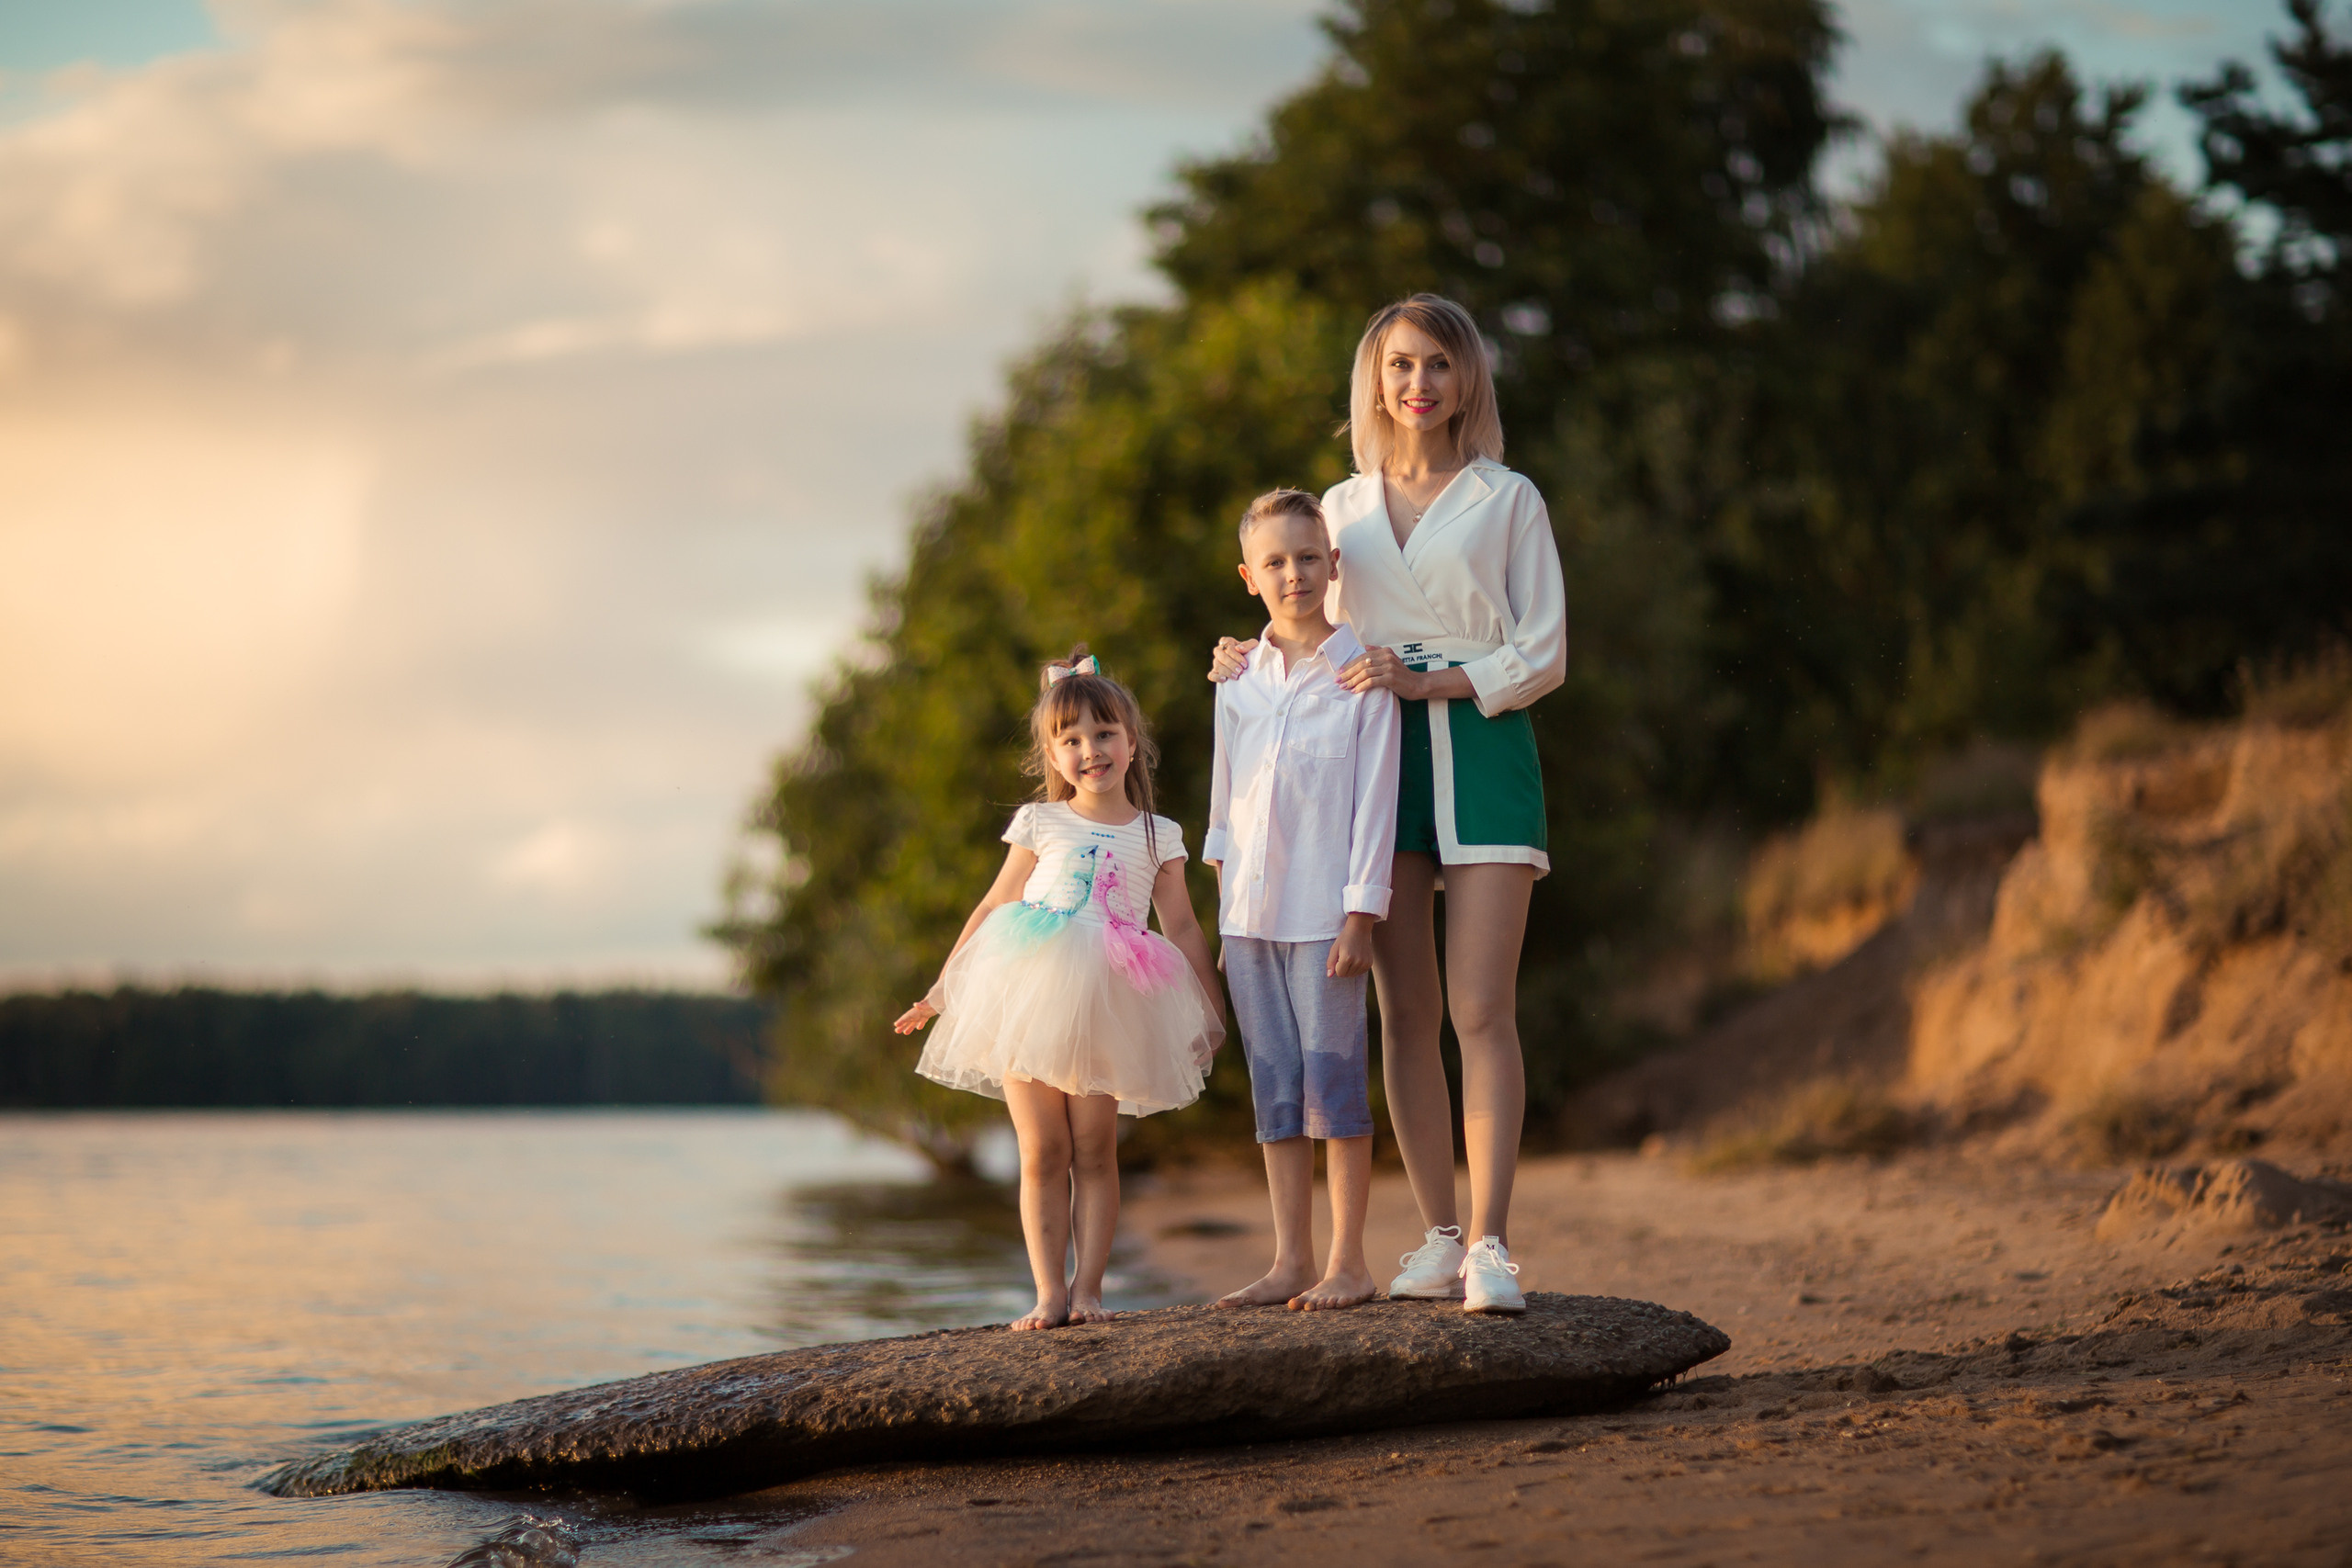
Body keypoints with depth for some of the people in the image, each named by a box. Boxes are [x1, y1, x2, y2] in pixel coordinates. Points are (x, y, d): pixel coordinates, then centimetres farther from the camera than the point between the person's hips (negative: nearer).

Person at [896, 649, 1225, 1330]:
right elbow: (993, 908, 16)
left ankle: (1087, 1287, 2)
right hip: (1027, 998, 0)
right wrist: (942, 991, 16)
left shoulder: (1158, 836, 11)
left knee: (1094, 1151, -3)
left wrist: (1211, 1009, 11)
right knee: (1042, 1154, -1)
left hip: (1104, 1008, 0)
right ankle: (1049, 1293, -1)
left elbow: (1181, 927, 14)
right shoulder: (1039, 824, 11)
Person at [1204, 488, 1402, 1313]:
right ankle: (1291, 1260, 12)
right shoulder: (1239, 680, 9)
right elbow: (1225, 802, 14)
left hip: (1325, 916, -5)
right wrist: (1223, 910, 12)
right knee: (1275, 1089, 7)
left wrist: (1361, 913, -11)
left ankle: (1347, 1263, 3)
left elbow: (1374, 801, -6)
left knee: (1332, 1082, -4)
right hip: (1250, 913, 5)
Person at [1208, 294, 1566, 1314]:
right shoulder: (1343, 507, 15)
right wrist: (1254, 665, 3)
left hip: (1482, 747, -3)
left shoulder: (1507, 501, 5)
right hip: (1377, 760, 3)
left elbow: (1543, 656, 0)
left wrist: (1428, 683, -13)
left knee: (1481, 1010, -12)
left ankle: (1489, 1247, -15)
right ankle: (1438, 1238, 8)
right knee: (1405, 1012, 2)